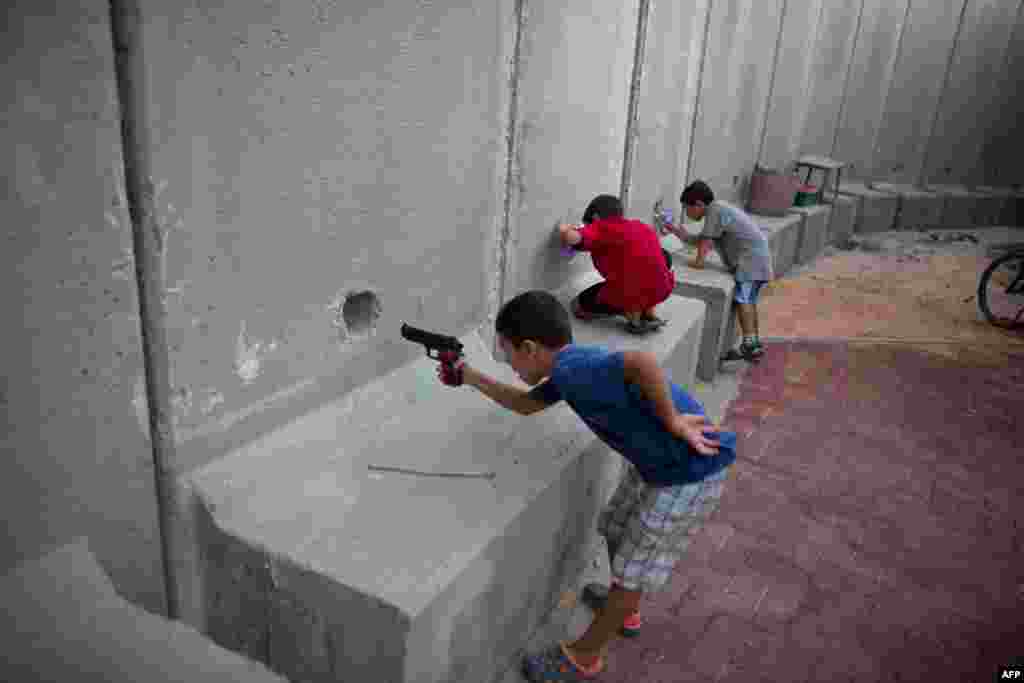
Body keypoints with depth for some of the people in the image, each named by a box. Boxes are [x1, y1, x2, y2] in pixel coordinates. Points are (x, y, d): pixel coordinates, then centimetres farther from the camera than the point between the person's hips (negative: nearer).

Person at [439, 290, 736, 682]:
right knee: (618, 534, 26)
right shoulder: (571, 367, 3)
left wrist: (671, 422, -29)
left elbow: (641, 361, -42)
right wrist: (468, 377, 19)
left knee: (632, 568, 8)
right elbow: (526, 404, 20)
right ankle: (625, 608, 51)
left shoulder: (571, 369, -25)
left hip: (690, 473, -9)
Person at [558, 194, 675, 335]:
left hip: (629, 294, -4)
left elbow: (572, 237, -20)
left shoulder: (599, 229, -1)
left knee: (579, 305, 23)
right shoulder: (643, 226, 17)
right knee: (663, 255, 37)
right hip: (663, 289, 4)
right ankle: (649, 313, 24)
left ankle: (633, 314, 5)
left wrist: (565, 229, 6)